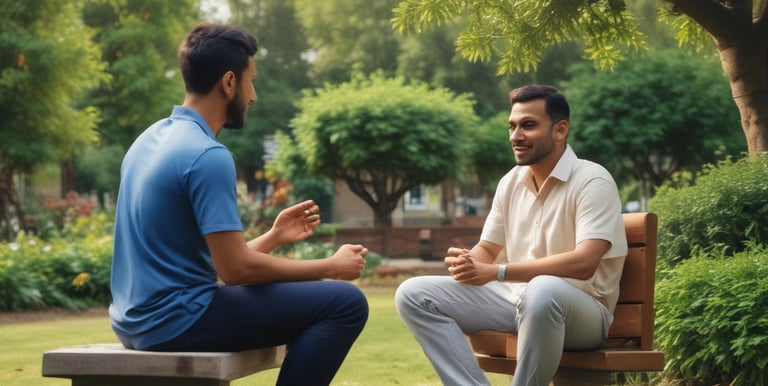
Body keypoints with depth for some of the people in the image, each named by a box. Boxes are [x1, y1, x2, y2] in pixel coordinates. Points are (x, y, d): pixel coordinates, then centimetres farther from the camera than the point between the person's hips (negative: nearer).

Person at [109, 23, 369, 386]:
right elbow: (235, 268, -19)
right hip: (176, 320, -10)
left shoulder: (151, 139, 12)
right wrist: (331, 266, -8)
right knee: (345, 303, -11)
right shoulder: (207, 156, -17)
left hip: (137, 319, 10)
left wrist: (273, 238, 17)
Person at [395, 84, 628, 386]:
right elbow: (487, 249, 15)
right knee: (414, 295, -8)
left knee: (541, 291, -42)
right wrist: (465, 262, -11)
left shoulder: (592, 181, -13)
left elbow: (583, 263, -25)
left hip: (582, 309, -7)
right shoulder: (511, 182, 9)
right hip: (516, 298, 7)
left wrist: (497, 272, -26)